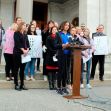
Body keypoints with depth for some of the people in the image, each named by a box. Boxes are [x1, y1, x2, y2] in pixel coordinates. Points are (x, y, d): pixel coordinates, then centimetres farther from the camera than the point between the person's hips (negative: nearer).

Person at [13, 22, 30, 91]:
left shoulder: (25, 35, 18)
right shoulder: (16, 33, -1)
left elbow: (27, 43, 9)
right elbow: (17, 43, -11)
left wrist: (27, 49, -9)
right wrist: (23, 50, -17)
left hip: (25, 53, 6)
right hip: (17, 53, -6)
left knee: (22, 69, 8)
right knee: (16, 69, -1)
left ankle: (22, 84, 12)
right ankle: (16, 84, 4)